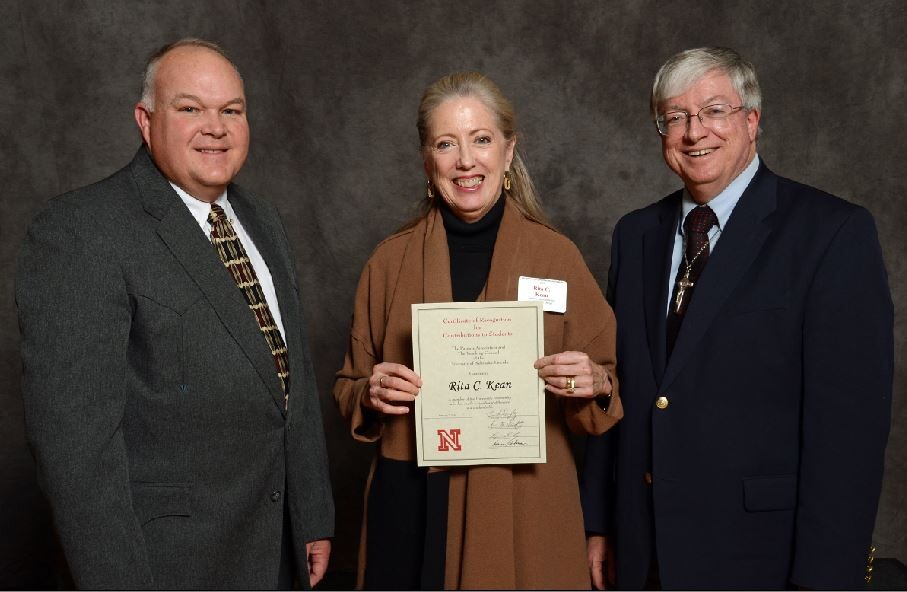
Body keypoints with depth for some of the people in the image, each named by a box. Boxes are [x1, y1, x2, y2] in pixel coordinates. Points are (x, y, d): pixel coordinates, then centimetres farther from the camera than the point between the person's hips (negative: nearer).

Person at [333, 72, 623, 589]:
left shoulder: (557, 255, -3)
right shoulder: (391, 261, 1)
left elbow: (605, 383, 4)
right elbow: (350, 389, 9)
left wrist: (592, 385, -17)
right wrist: (370, 394, -12)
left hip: (527, 508, -1)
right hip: (414, 507, 1)